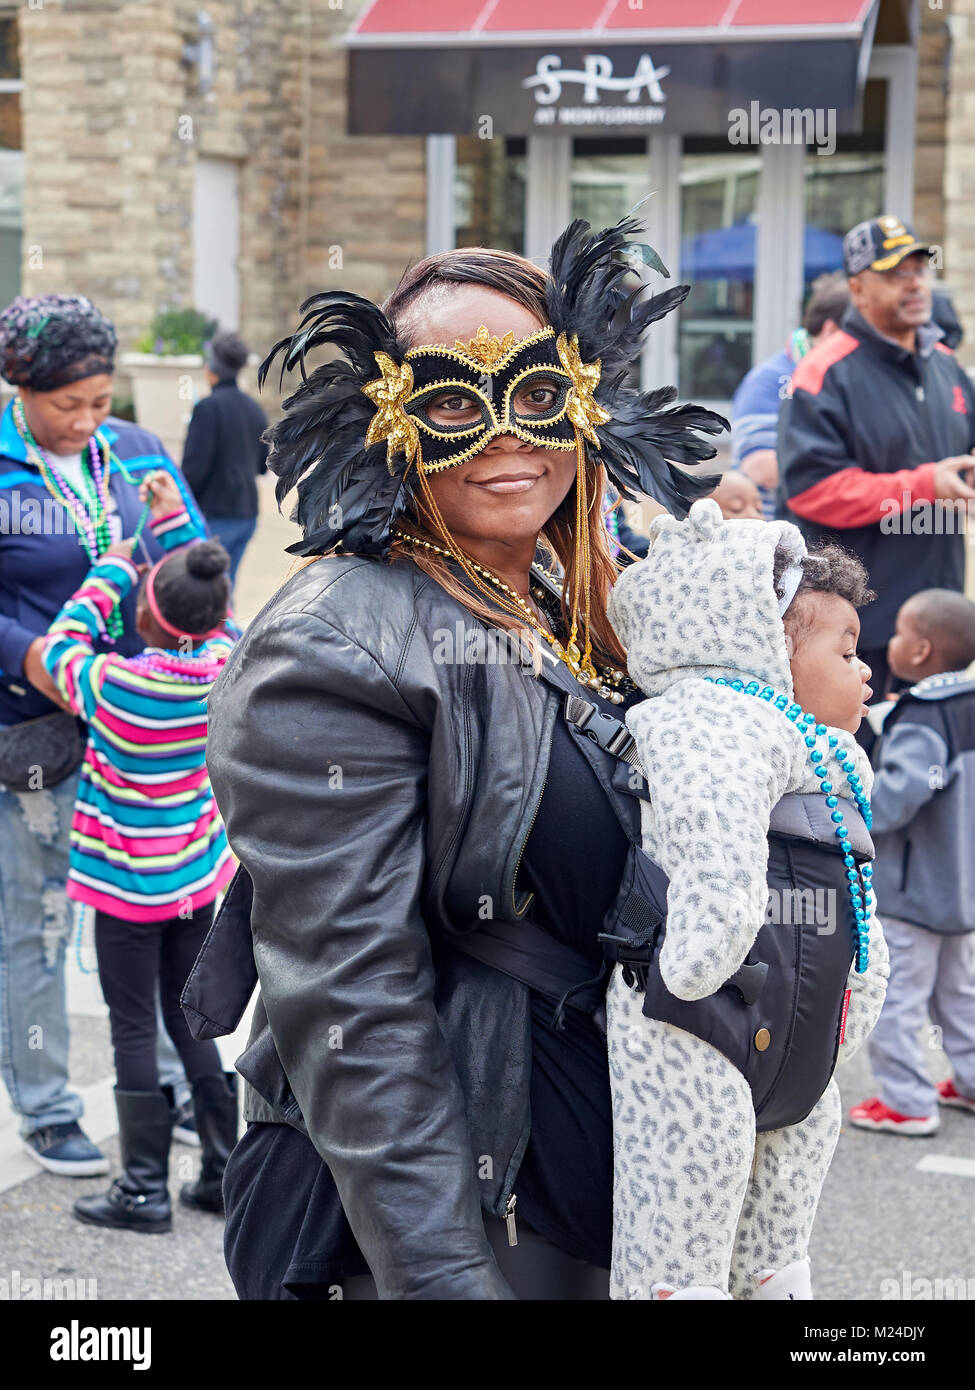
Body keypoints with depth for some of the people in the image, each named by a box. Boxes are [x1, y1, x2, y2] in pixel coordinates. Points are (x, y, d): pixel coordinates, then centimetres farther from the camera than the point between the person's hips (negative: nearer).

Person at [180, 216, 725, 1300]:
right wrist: (443, 1275, -28)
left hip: (588, 1178, 8)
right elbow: (349, 1007, -25)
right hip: (433, 1202, -8)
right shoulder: (330, 655, -19)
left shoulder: (572, 620, 7)